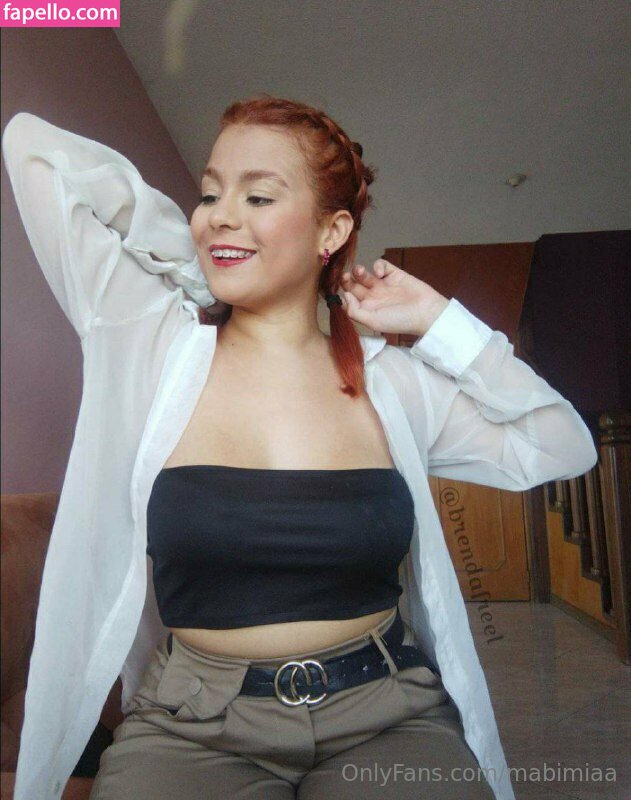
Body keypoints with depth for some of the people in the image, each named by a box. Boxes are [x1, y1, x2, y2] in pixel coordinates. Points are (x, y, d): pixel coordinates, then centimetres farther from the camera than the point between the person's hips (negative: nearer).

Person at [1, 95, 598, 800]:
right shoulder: (148, 346, -5)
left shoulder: (393, 380, -2)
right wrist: (192, 257, -2)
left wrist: (438, 322, -3)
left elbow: (564, 448, 3)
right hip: (189, 727, -1)